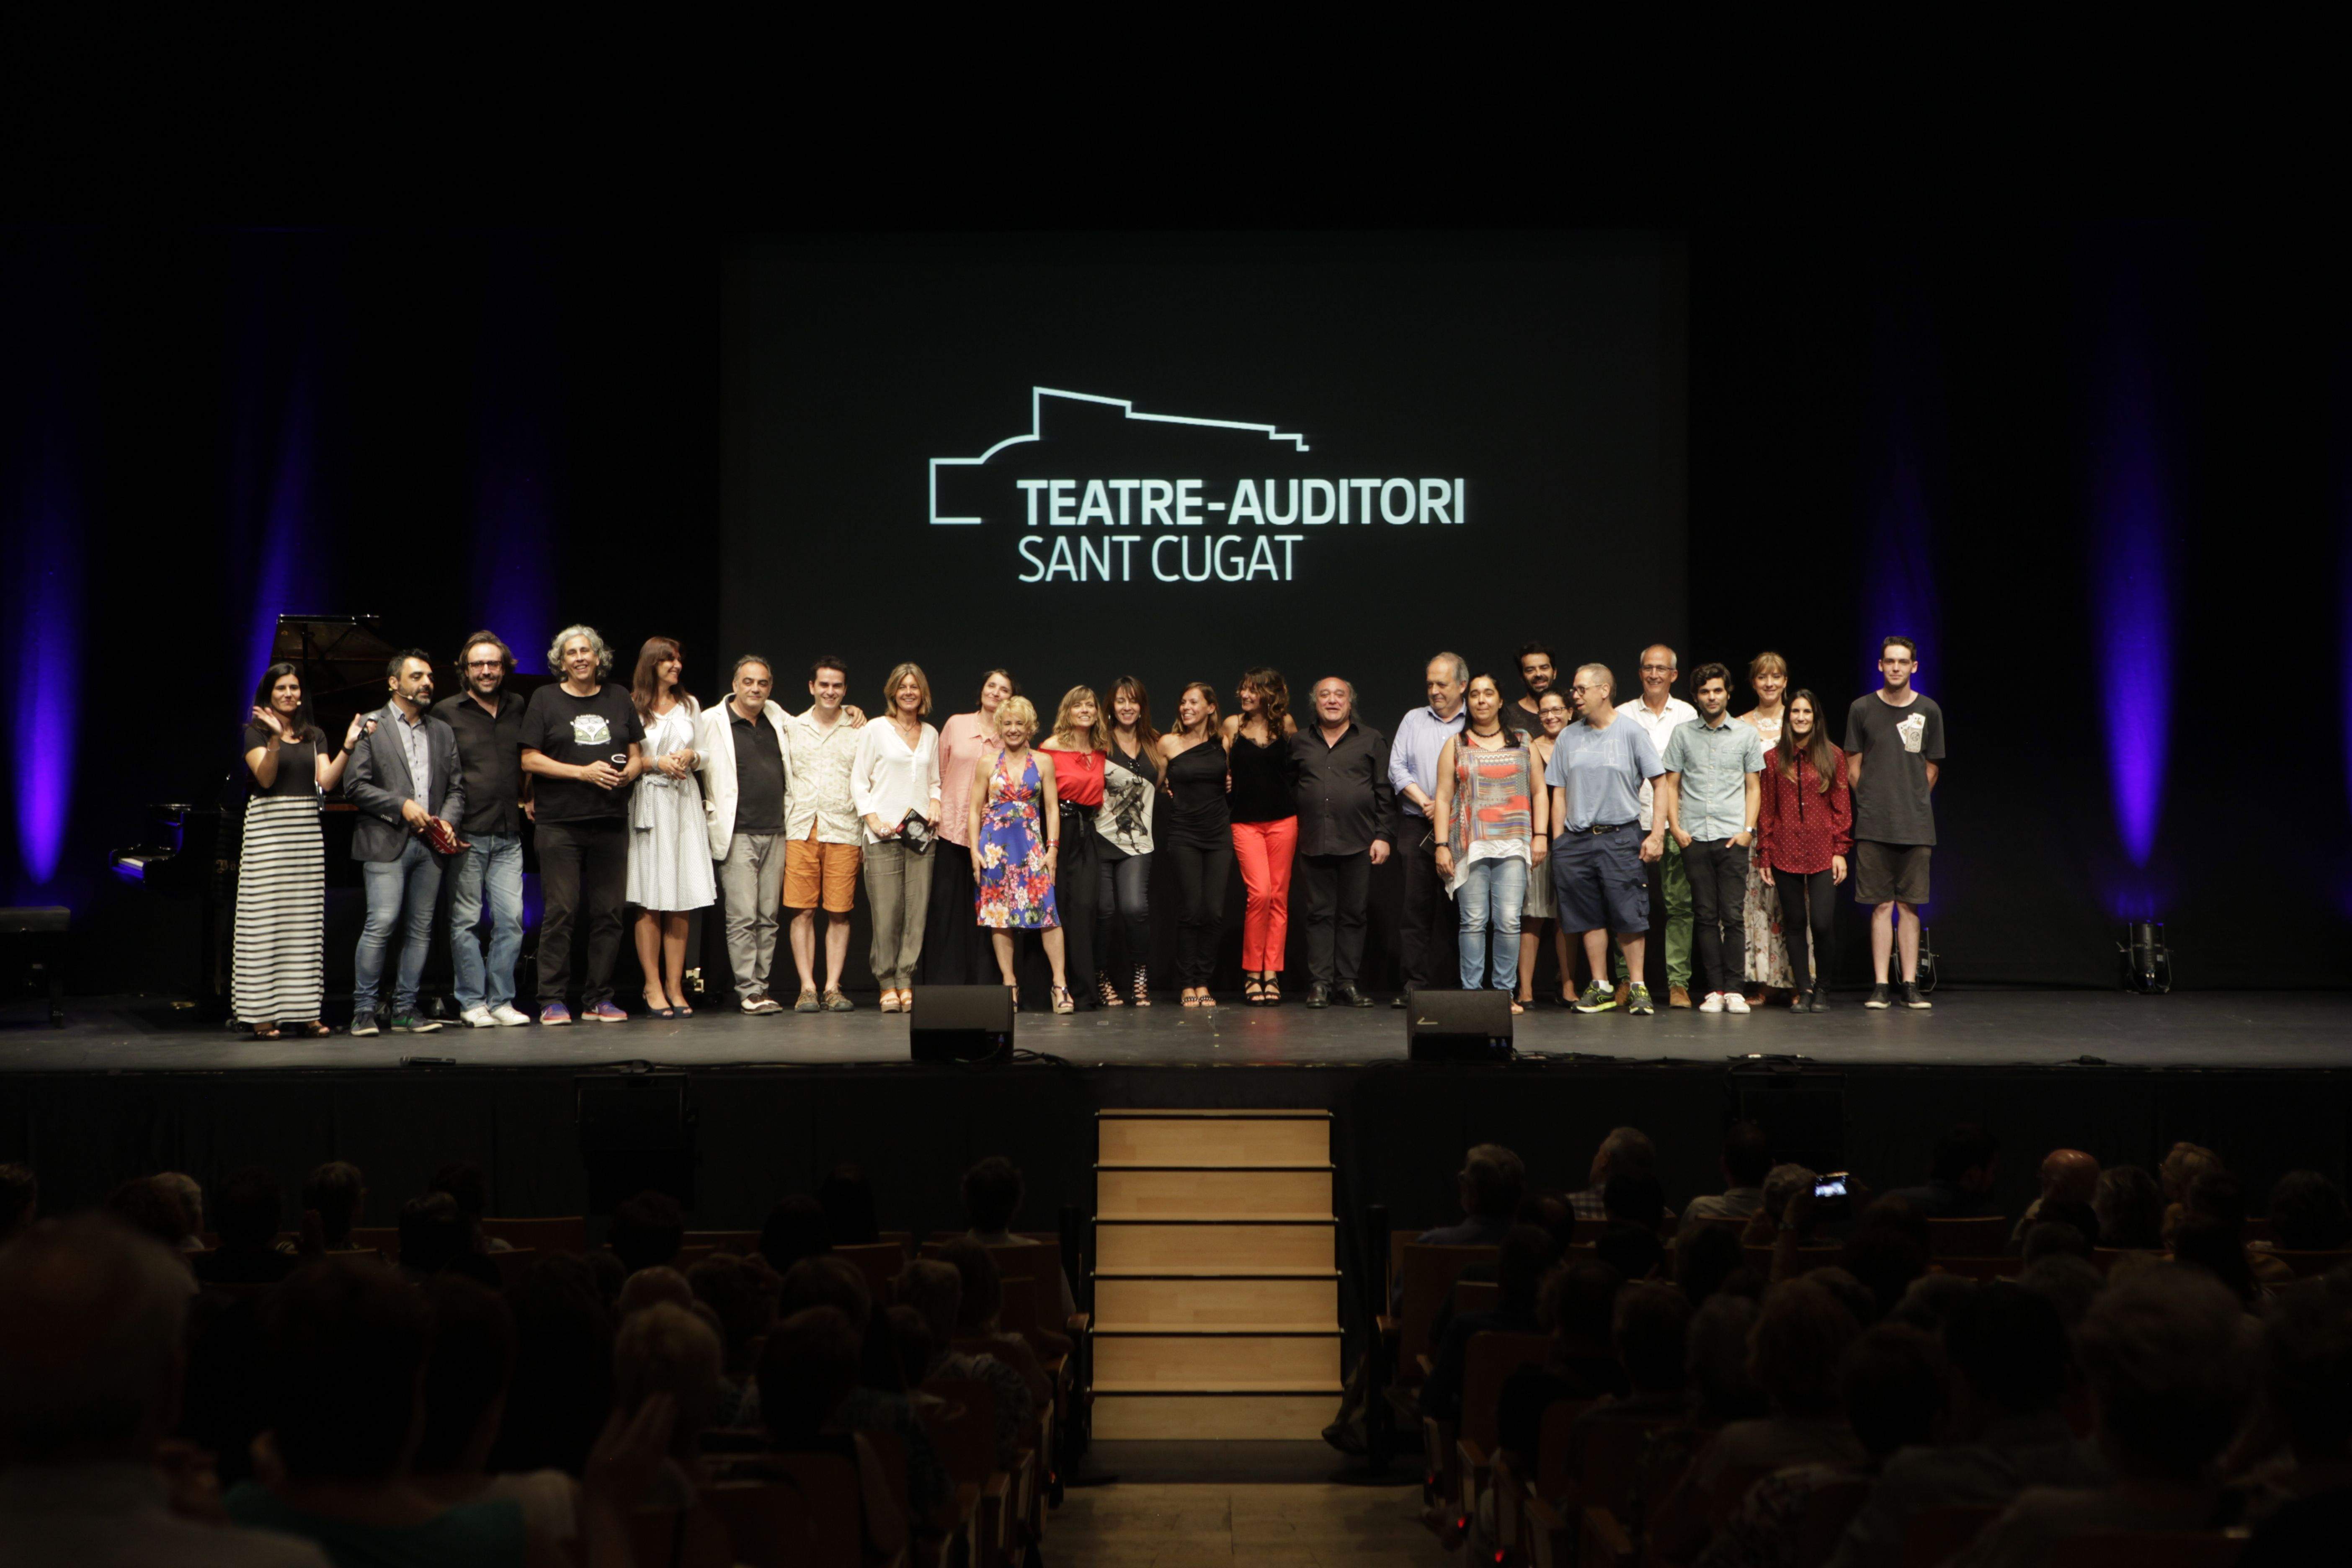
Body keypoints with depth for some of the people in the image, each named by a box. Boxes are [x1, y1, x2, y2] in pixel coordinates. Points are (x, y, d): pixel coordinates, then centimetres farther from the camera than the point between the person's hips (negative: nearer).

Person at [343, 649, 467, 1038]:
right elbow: (354, 786, -4)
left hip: (430, 845, 5)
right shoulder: (370, 727, 3)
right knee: (382, 923, -13)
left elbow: (457, 787, 16)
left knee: (420, 929, 4)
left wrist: (448, 820, -3)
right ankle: (364, 1009, -4)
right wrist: (401, 806, -11)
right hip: (387, 842, -5)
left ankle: (405, 1009, 10)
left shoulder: (443, 733, 18)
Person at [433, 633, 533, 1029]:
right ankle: (472, 1003, 8)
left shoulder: (517, 708, 13)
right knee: (466, 921, 1)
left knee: (511, 918, -1)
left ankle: (500, 1000, 7)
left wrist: (528, 798, 17)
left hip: (508, 835, 3)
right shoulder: (446, 712, 1)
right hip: (466, 834, -3)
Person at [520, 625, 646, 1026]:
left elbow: (637, 755, 18)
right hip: (559, 822, -3)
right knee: (560, 911, -7)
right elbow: (530, 760, -2)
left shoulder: (618, 699, 15)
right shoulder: (546, 699, 5)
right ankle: (552, 1001, -2)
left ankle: (599, 1000, 9)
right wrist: (584, 772, -11)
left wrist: (627, 774, -6)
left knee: (608, 913, 3)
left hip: (610, 822, 3)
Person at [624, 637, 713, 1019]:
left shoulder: (690, 705, 17)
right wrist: (656, 763, -11)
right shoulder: (631, 707, 1)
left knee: (681, 903, 1)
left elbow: (705, 756, 19)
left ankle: (675, 987, 5)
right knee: (649, 902, -5)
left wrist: (691, 757, -1)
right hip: (646, 805, -4)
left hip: (684, 804, 4)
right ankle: (653, 988, -1)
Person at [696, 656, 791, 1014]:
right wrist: (711, 811, -4)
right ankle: (748, 991, -6)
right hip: (738, 833, -5)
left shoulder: (776, 717, 14)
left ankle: (761, 986, 10)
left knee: (768, 917, 6)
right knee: (742, 917, -8)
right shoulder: (712, 722, -3)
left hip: (775, 832, 5)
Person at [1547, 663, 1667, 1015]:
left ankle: (1638, 986, 2)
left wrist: (1657, 834, -6)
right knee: (1590, 918, 5)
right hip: (1577, 839, 4)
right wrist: (1558, 841, 6)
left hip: (1620, 837, -3)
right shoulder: (1568, 738, 12)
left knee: (1629, 916, -6)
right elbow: (1559, 793, 14)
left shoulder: (1631, 732, 1)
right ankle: (1600, 987, 12)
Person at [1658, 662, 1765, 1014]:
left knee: (1733, 915, -5)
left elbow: (1753, 786, 10)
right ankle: (1713, 989, 4)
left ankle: (1733, 989, -1)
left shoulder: (1746, 734, 10)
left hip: (1732, 838, -1)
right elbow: (1671, 784, 12)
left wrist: (1747, 829, -1)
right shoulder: (1683, 734, 10)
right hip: (1694, 837, 1)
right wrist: (1676, 827, 0)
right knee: (1705, 916, 2)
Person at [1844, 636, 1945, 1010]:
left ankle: (1910, 985, 7)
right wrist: (1873, 804, 6)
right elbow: (1854, 767, 8)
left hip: (1916, 825, 1)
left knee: (1909, 905, 3)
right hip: (1873, 825, -1)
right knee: (1882, 905, -1)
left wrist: (1913, 805, 10)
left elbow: (1932, 769, 14)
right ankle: (1881, 986, 2)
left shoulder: (1928, 711, 7)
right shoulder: (1862, 709, 4)